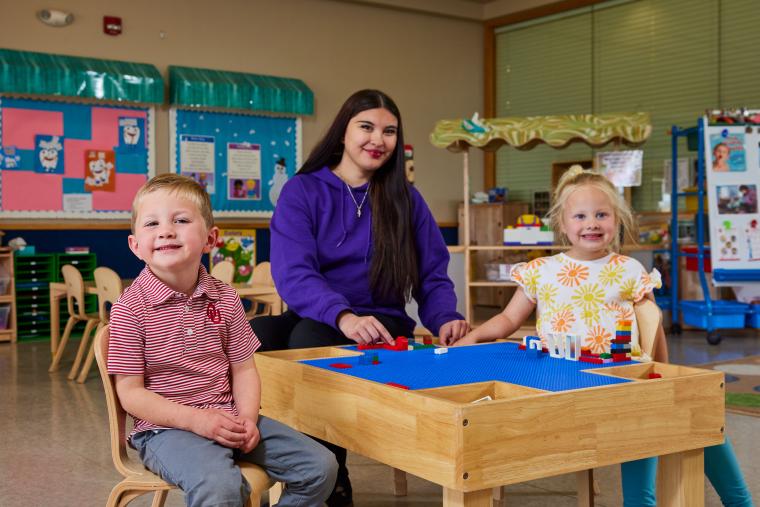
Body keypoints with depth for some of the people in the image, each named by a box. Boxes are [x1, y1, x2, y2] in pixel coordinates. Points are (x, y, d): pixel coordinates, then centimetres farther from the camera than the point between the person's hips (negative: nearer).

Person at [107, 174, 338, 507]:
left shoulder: (225, 299, 5)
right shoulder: (130, 308, -9)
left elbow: (243, 369, 9)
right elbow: (130, 393, -9)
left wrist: (247, 419, -10)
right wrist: (196, 419, -19)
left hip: (228, 419, 6)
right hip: (166, 427, -5)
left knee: (321, 467, -1)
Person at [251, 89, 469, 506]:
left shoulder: (405, 199, 9)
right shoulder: (301, 192, 2)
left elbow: (433, 277, 10)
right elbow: (292, 274, -13)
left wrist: (445, 319, -13)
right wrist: (343, 315, -32)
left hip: (381, 324, 0)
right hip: (316, 317, 0)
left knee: (308, 339, -33)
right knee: (254, 336, -33)